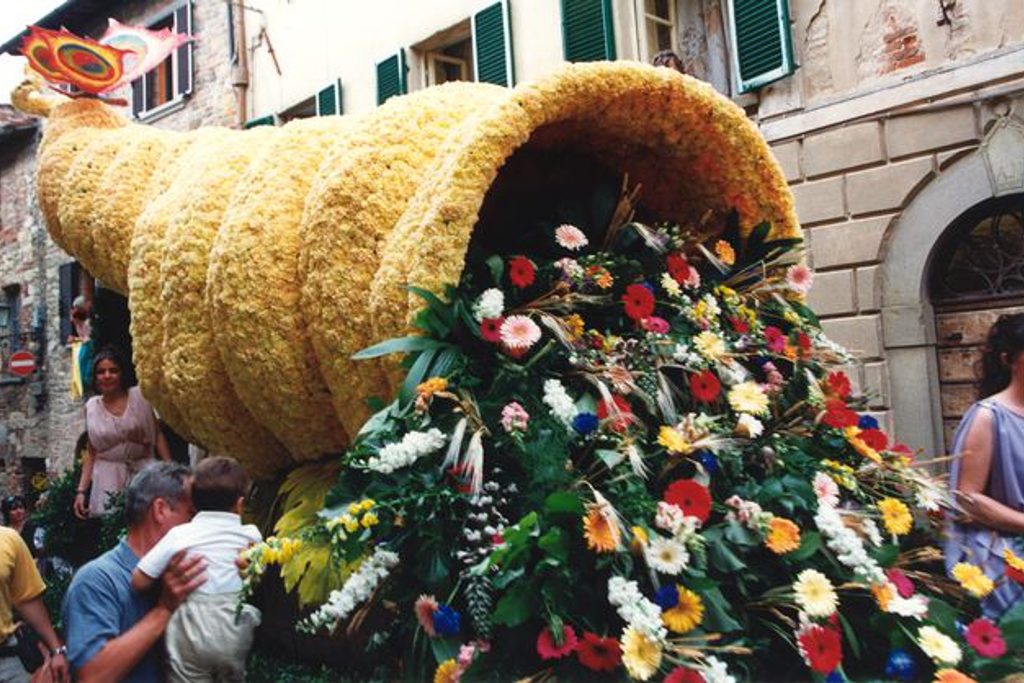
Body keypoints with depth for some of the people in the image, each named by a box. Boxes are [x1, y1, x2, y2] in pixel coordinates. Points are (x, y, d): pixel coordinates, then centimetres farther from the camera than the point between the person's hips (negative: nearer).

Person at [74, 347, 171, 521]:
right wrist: (81, 490, 6)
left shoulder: (139, 396, -1)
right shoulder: (91, 407, 6)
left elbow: (157, 436, 2)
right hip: (107, 479, 1)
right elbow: (91, 453, 12)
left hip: (143, 473, -1)